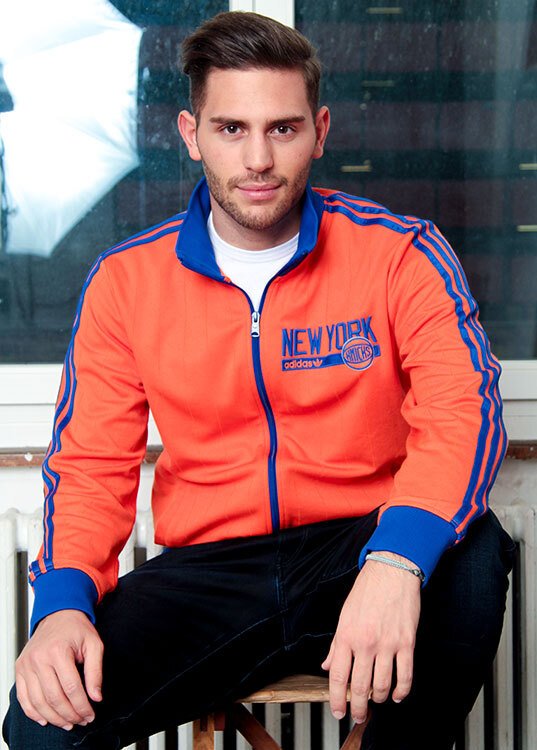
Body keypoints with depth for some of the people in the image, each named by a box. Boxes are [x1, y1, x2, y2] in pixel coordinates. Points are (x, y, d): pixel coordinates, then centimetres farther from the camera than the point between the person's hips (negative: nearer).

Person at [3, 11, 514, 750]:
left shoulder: (400, 254, -4)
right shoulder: (125, 280, 3)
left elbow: (463, 410, -18)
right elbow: (90, 464, 3)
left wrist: (398, 557, -39)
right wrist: (62, 603, -19)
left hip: (355, 548, 0)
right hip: (207, 571, 0)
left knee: (471, 553, -33)